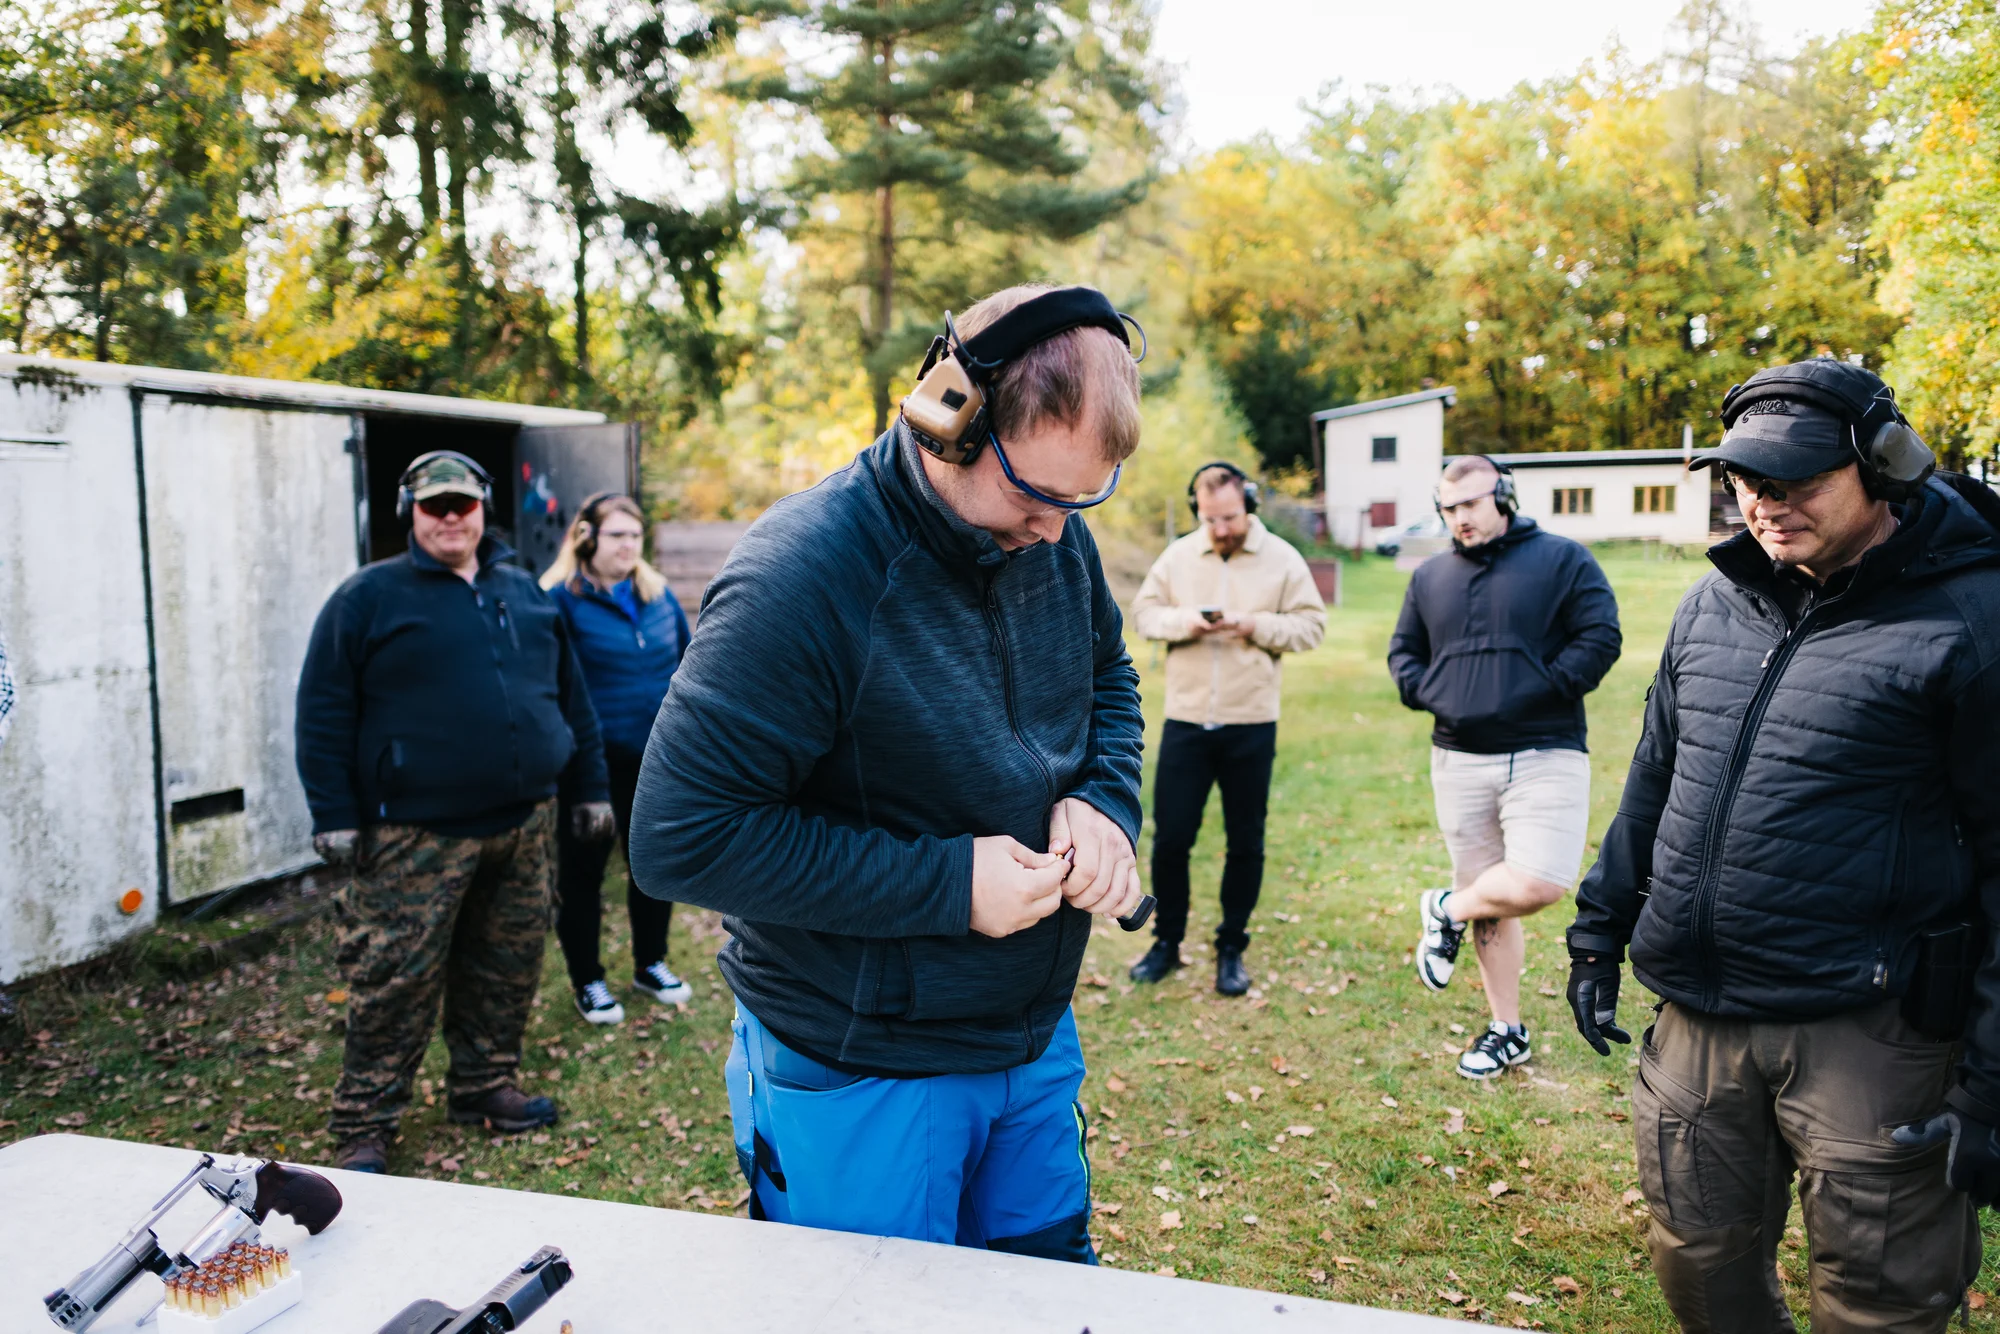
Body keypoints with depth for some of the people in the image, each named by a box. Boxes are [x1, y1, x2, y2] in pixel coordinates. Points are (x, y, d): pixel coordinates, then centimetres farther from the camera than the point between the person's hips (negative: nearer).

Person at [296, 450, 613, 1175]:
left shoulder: (525, 593, 14)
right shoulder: (369, 597, 0)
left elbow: (571, 697, 18)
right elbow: (323, 712, -2)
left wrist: (590, 786, 15)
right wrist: (334, 815, -8)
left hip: (524, 825, 5)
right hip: (415, 836, -5)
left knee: (507, 969, 13)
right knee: (396, 981, -2)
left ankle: (486, 1086, 30)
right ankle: (362, 1128, 10)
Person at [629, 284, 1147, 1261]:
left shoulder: (1054, 539, -5)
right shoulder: (803, 576, -26)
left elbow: (1109, 681, 13)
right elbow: (680, 838, -26)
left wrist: (1102, 802, -9)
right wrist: (948, 883, -26)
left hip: (1037, 1039, 7)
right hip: (860, 1085, -6)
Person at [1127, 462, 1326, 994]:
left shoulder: (1282, 559, -1)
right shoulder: (1178, 555, 4)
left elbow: (1311, 625, -3)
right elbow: (1143, 613, 4)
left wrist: (1255, 625, -18)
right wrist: (1183, 621, -15)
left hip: (1251, 727, -1)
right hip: (1185, 720, 1)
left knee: (1245, 844, 9)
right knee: (1170, 838, 5)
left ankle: (1231, 949, 24)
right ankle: (1167, 941, 23)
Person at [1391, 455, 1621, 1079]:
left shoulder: (1562, 559, -1)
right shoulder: (1430, 577, 13)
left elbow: (1600, 639, -7)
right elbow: (1403, 653, 19)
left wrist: (1537, 691, -15)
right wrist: (1428, 693, -1)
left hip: (1544, 756, -4)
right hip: (1458, 760, 4)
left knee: (1534, 886, -20)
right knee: (1492, 900, 10)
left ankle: (1448, 911, 11)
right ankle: (1507, 1031, 23)